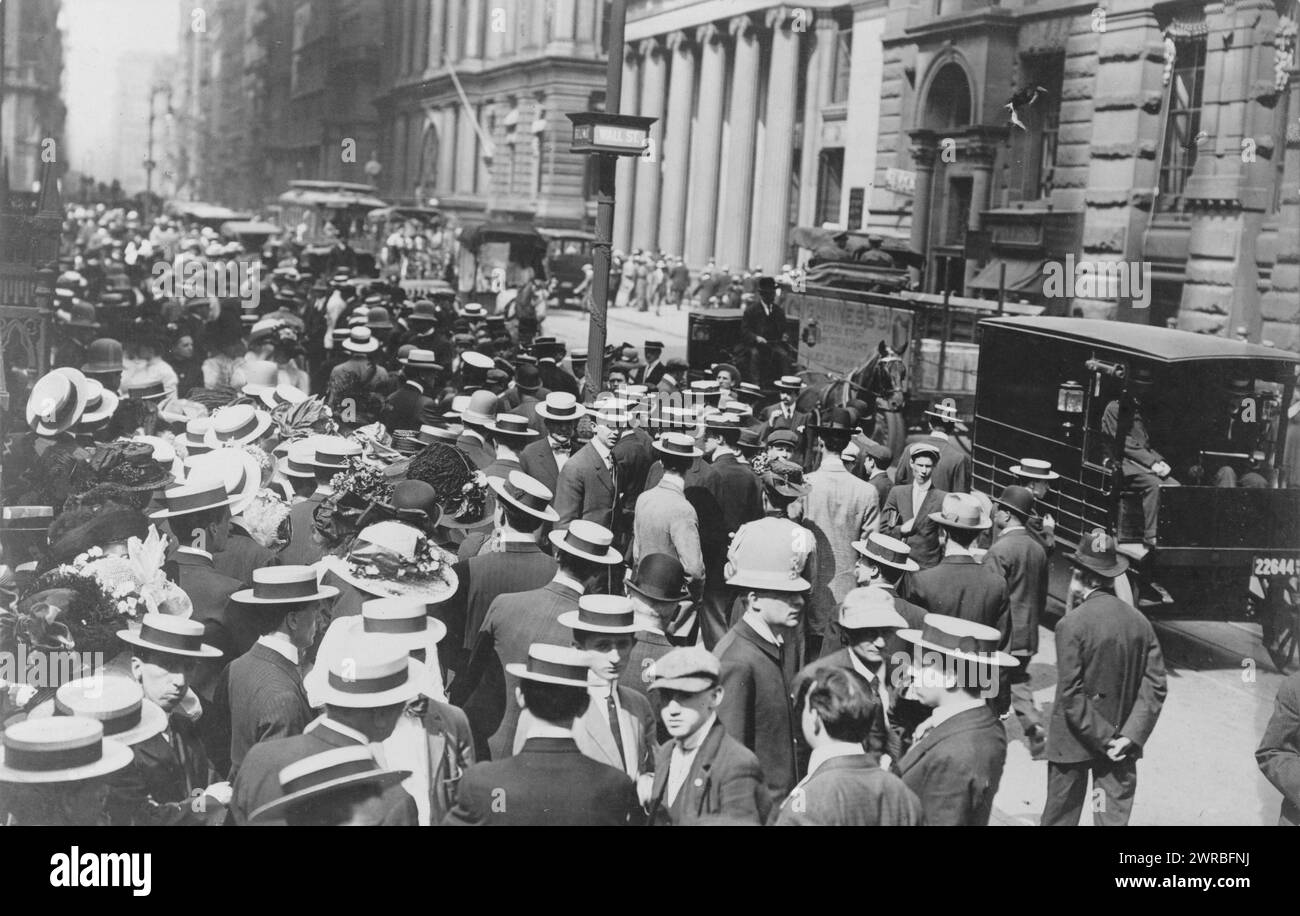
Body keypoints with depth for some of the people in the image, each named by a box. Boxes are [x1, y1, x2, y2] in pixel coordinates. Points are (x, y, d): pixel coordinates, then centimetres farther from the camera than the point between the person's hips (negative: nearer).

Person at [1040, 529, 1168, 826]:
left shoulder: (1071, 625, -15)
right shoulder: (1139, 622, -1)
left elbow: (1071, 695, -18)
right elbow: (1155, 687, -3)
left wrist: (1104, 739, -11)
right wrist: (1130, 736, -6)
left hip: (1074, 744, -4)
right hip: (1122, 748, 4)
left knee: (1060, 816, 12)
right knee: (1114, 816, 7)